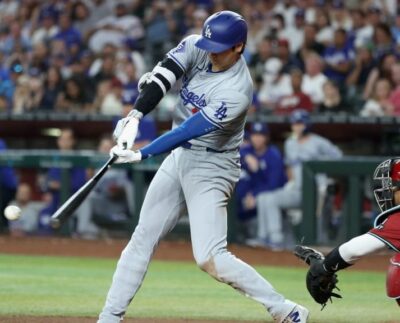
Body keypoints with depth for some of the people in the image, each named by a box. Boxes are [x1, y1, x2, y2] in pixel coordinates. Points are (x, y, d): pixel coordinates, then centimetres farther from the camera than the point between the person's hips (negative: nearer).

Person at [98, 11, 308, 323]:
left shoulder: (237, 91, -25)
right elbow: (161, 77, -17)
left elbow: (190, 130, -29)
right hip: (179, 157, 8)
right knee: (142, 239, 11)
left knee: (211, 259, -18)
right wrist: (135, 116, -33)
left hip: (211, 166, -8)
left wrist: (142, 154, -32)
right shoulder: (195, 48, -6)